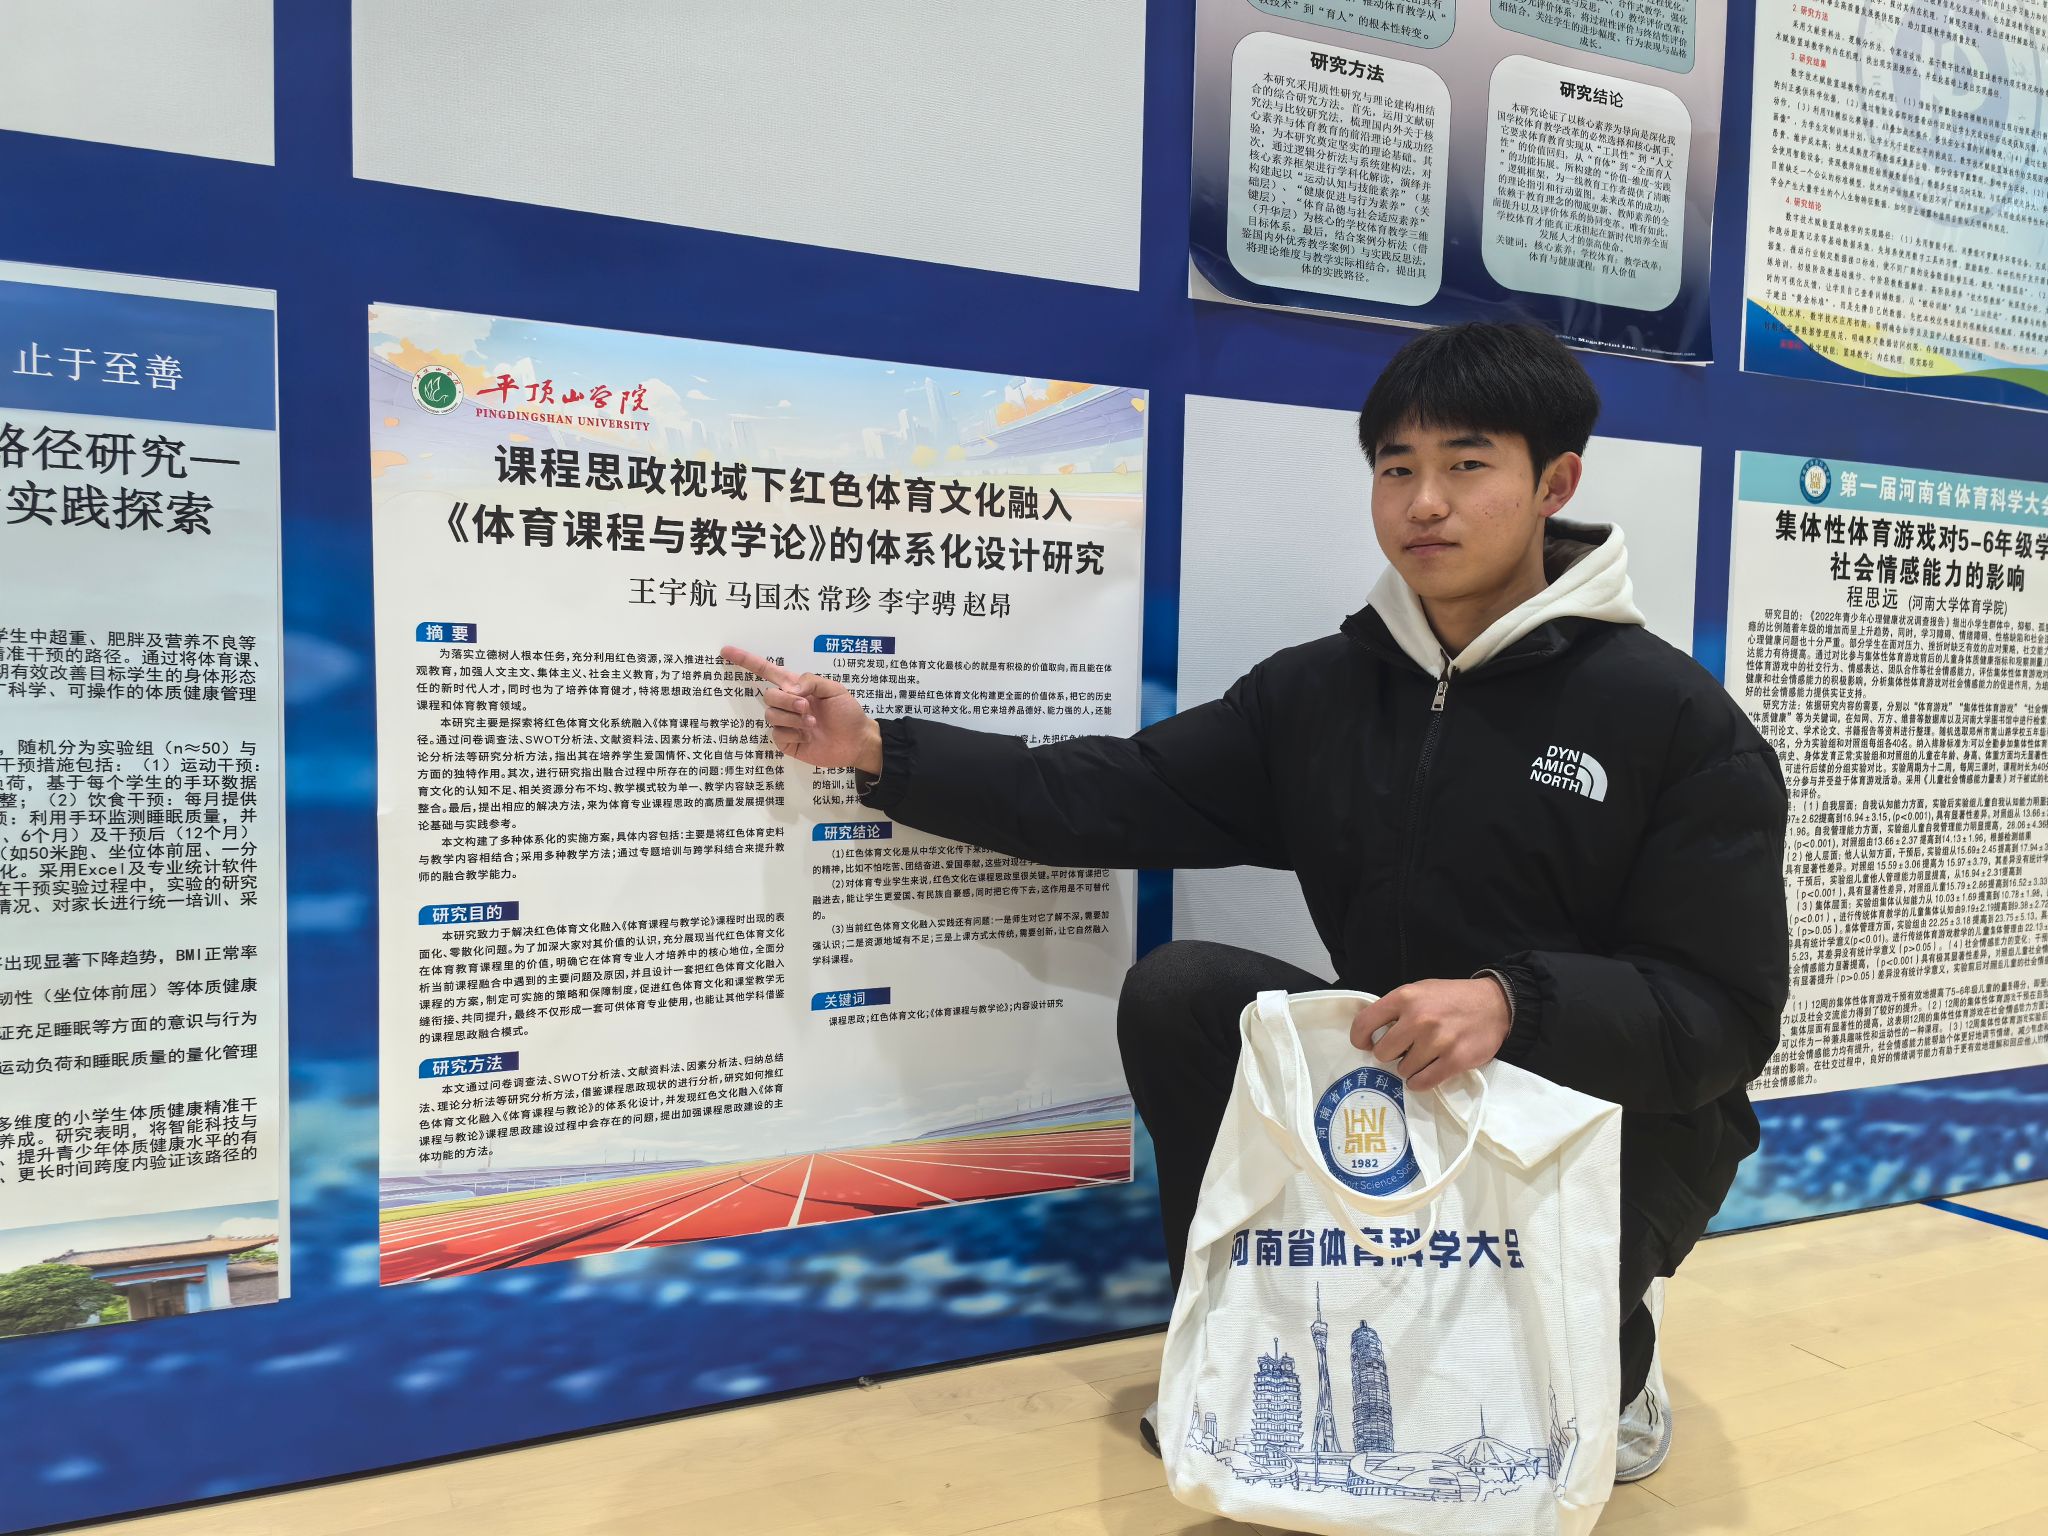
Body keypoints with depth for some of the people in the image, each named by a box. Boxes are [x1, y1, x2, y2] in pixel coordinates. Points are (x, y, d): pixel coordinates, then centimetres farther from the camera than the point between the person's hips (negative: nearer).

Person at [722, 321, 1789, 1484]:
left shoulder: (1678, 720, -12)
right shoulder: (1322, 688, 1)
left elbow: (1726, 1016, -14)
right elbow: (1119, 798, -5)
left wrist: (1513, 1003, -32)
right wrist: (882, 752, -12)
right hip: (1396, 1086, 4)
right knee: (1179, 992, -17)